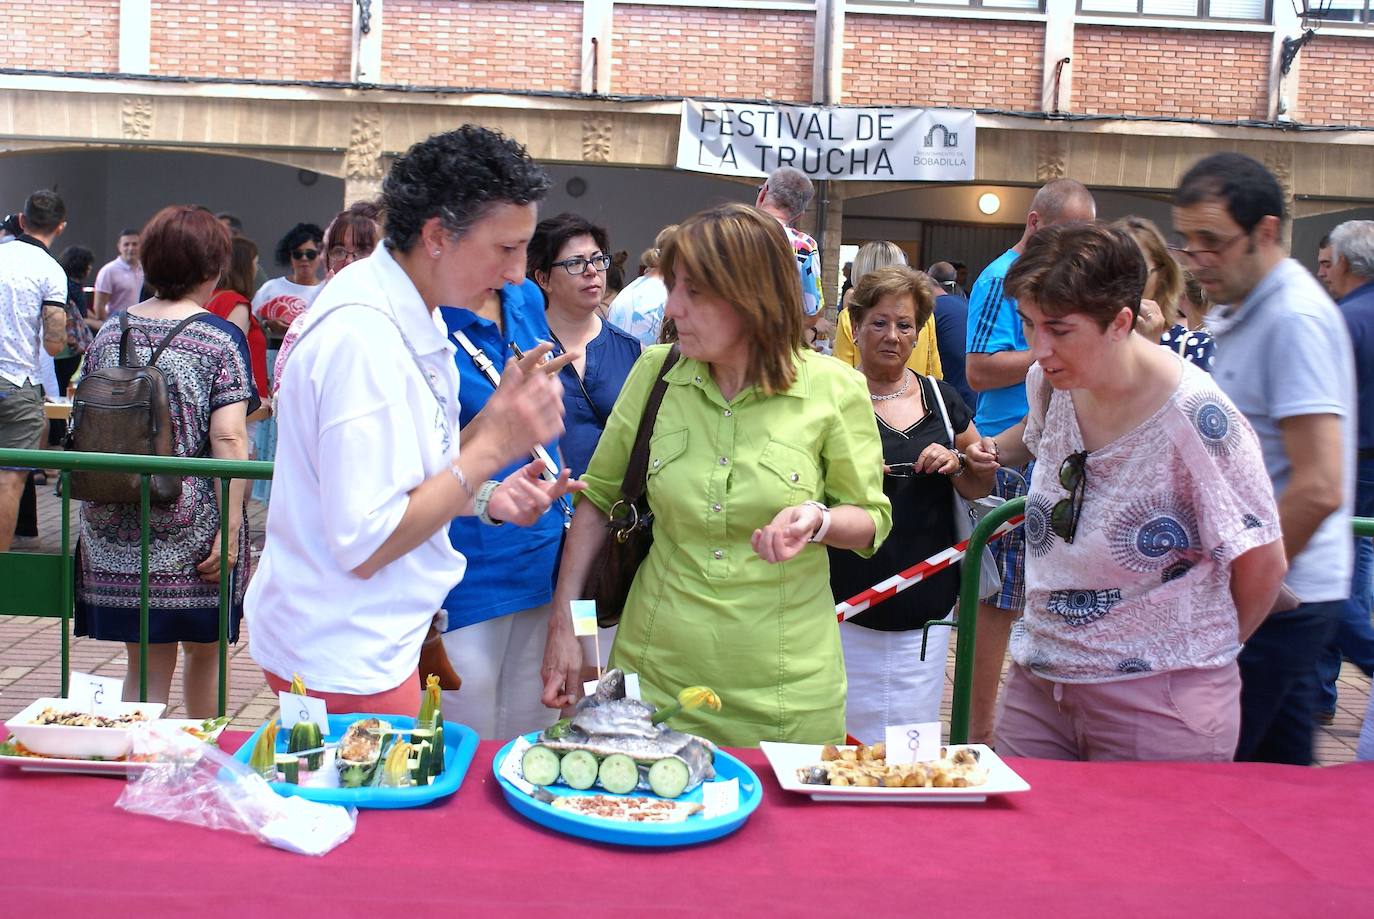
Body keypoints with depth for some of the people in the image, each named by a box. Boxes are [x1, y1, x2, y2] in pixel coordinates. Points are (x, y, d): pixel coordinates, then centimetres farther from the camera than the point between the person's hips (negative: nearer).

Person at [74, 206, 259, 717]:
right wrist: (230, 532, -14)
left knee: (145, 664, 10)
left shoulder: (109, 333, 7)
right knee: (204, 651, 16)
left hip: (114, 533, 3)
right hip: (191, 530, -3)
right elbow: (228, 440, -15)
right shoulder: (220, 338, -7)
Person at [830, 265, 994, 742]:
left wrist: (957, 465, -5)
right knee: (844, 734, 0)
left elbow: (983, 486, 16)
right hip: (847, 607, -3)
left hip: (925, 609, 4)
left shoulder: (942, 399, 10)